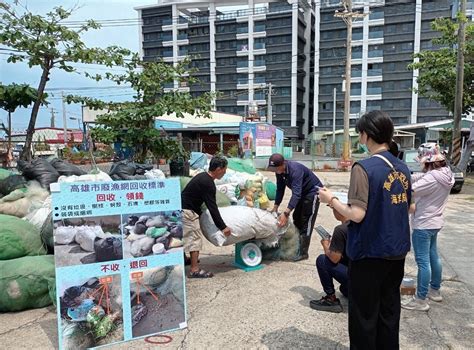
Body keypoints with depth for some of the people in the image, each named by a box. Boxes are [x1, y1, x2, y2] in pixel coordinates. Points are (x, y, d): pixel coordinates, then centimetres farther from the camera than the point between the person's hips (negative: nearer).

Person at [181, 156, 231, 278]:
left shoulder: (202, 177, 9)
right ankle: (194, 270, -3)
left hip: (183, 208, 10)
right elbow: (212, 207, -23)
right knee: (195, 238, -6)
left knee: (187, 236, 22)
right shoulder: (208, 183, -21)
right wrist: (223, 227, -20)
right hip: (187, 211, -10)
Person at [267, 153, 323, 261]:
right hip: (302, 192, 8)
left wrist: (286, 213, -50)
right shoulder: (279, 172, -12)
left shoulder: (295, 170, -37)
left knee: (306, 222, -9)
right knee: (297, 219, 12)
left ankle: (303, 252, -4)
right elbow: (280, 189, -2)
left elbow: (296, 193, -44)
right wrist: (275, 207, -9)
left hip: (313, 191, -8)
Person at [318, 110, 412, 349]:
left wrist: (331, 200, -8)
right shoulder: (403, 168, 4)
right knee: (389, 311, 20)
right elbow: (407, 208, 14)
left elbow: (357, 215, -23)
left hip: (369, 253, -7)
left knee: (364, 316, 8)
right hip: (397, 251, 7)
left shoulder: (364, 167, -19)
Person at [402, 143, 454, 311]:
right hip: (434, 222, 10)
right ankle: (435, 290, 36)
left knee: (423, 261, -2)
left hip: (423, 225, -10)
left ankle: (420, 300, 6)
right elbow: (418, 177, 4)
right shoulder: (444, 173, 3)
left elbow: (410, 191, -25)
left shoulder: (432, 178, -27)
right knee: (433, 256, 21)